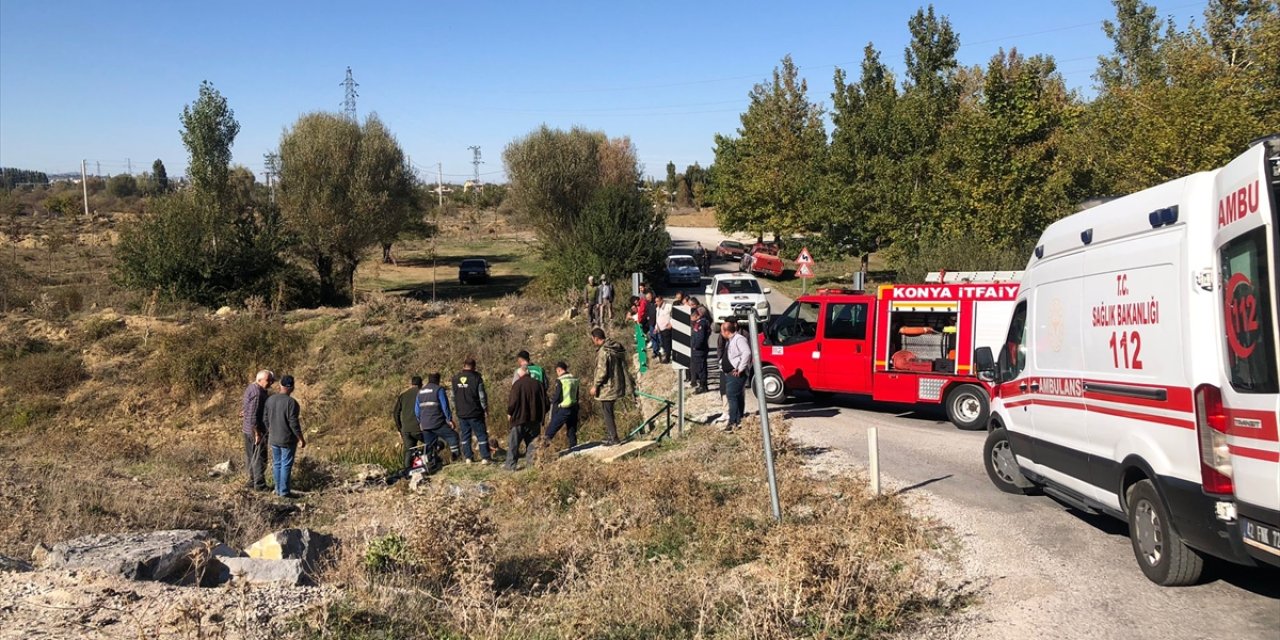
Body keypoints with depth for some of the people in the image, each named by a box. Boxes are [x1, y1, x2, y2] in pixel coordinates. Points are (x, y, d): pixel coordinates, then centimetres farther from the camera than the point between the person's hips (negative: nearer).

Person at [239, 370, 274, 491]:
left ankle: (253, 481, 27)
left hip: (247, 429, 10)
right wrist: (257, 433, -21)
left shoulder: (251, 387, 7)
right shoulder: (257, 393, -24)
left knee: (251, 457, 17)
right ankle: (259, 485, 6)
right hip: (256, 430, -10)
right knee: (259, 458, -1)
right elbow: (252, 416, -25)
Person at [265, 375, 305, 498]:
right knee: (286, 465, 2)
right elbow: (294, 423, -19)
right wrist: (301, 439, -10)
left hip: (273, 439, 6)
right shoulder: (291, 402, -19)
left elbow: (266, 420, 7)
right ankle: (284, 491, 5)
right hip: (287, 440, -6)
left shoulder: (270, 400, 0)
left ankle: (278, 489, 21)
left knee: (277, 464, 14)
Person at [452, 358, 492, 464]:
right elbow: (482, 396, -10)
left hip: (461, 413, 4)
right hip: (475, 412, -4)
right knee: (481, 435, 0)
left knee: (465, 435, 12)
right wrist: (485, 407, 4)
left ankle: (467, 458, 12)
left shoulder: (455, 379, 4)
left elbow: (453, 396, 12)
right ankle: (485, 458, -3)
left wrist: (455, 407, 24)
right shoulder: (476, 378, -11)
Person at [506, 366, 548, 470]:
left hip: (520, 418, -4)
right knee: (532, 442, 11)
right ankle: (533, 463, 6)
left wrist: (509, 413, 4)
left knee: (513, 443, 3)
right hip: (535, 419, 5)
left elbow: (513, 401, -13)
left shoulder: (518, 384, -9)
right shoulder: (537, 384, 6)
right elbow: (545, 402, 9)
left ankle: (511, 465, 2)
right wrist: (541, 416, 19)